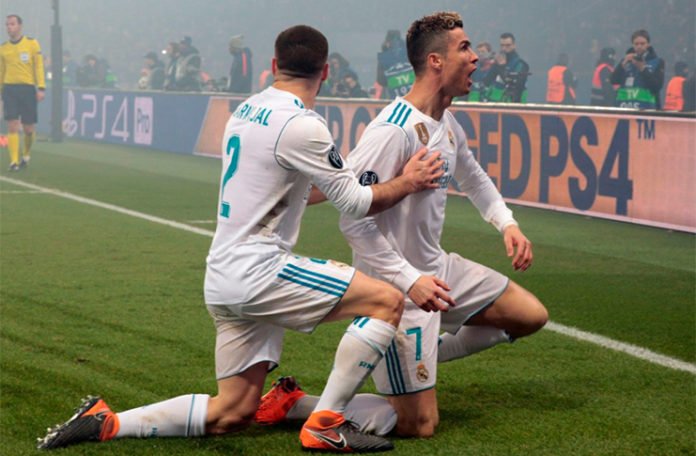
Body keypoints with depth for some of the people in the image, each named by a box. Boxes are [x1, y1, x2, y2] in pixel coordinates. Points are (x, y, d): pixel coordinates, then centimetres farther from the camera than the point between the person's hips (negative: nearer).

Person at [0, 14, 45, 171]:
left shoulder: (32, 43, 1)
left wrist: (41, 88, -9)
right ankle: (14, 161, -8)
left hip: (28, 88, -1)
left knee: (28, 128, 4)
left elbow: (39, 66, -1)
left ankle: (26, 154, 29)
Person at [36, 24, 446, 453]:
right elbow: (355, 202, -7)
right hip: (258, 269, -9)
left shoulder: (247, 110, 13)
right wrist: (406, 183, 8)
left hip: (225, 276, 9)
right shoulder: (302, 125, -14)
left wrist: (337, 183, 36)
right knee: (388, 301, -8)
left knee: (231, 413, 14)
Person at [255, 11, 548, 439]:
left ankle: (422, 356, 22)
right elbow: (353, 220, -25)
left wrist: (507, 224, 10)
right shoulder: (393, 131, -24)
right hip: (397, 289, -9)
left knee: (531, 316, 13)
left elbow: (473, 178, 26)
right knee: (420, 427, -8)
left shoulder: (447, 124, 4)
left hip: (439, 269, 9)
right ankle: (291, 403, 2)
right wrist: (410, 280, -28)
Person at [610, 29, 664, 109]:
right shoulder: (626, 60, 15)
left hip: (646, 108, -3)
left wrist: (643, 69, -14)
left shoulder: (657, 62, 6)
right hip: (624, 108, 3)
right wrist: (623, 64, -10)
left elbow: (658, 85, -6)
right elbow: (614, 80, 3)